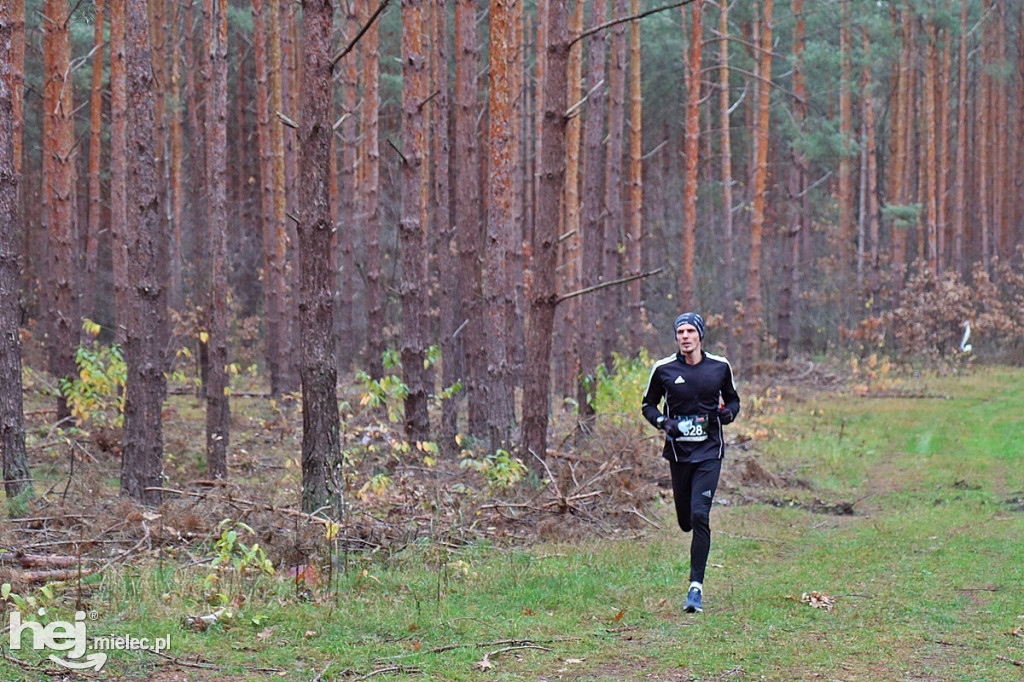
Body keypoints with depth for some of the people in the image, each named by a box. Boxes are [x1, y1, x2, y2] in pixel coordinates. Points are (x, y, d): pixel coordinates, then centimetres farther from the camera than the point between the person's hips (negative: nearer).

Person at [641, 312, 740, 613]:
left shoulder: (720, 367, 2)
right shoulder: (663, 369, -1)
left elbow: (732, 399, 17)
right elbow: (648, 405, 11)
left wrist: (729, 412, -6)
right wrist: (663, 422, -10)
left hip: (710, 451, -1)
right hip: (678, 450, 1)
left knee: (700, 515, -16)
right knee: (685, 521, 8)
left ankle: (696, 586, -13)